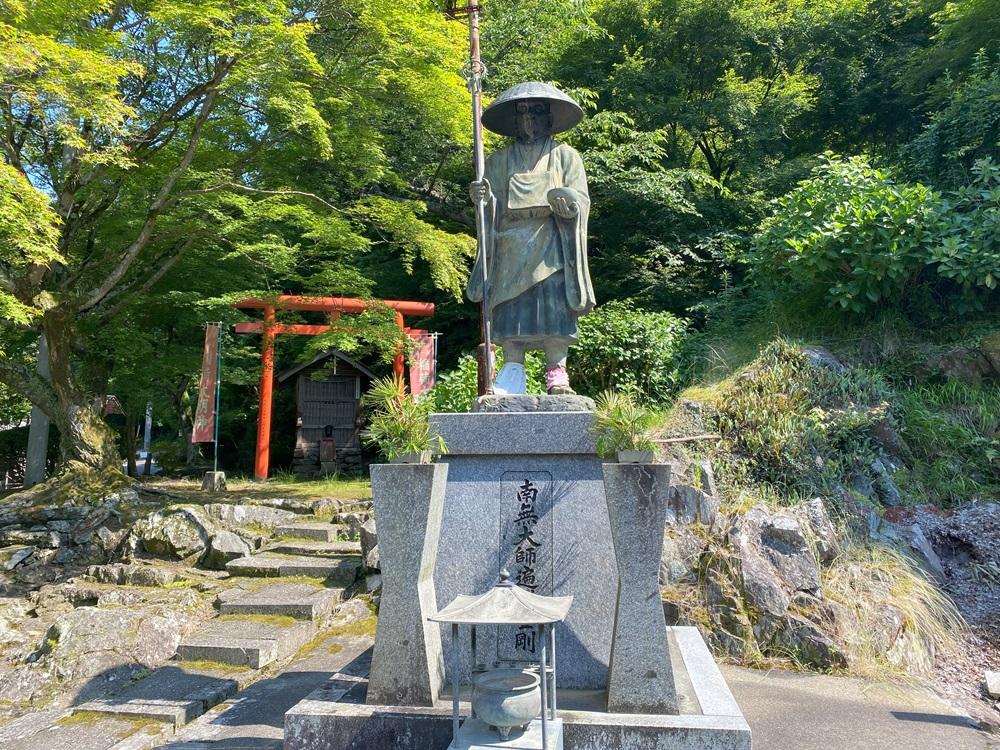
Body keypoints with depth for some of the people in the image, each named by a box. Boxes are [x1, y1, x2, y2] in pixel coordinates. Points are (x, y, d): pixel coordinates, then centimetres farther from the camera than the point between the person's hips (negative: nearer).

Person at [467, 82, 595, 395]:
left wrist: (565, 199, -21)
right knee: (510, 306, -9)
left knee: (554, 305, -13)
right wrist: (483, 198, -12)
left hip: (551, 245, -1)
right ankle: (513, 373, -8)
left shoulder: (565, 155, 15)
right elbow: (493, 208, 12)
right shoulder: (499, 160, 20)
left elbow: (582, 200, 2)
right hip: (510, 246, 2)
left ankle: (556, 374, -13)